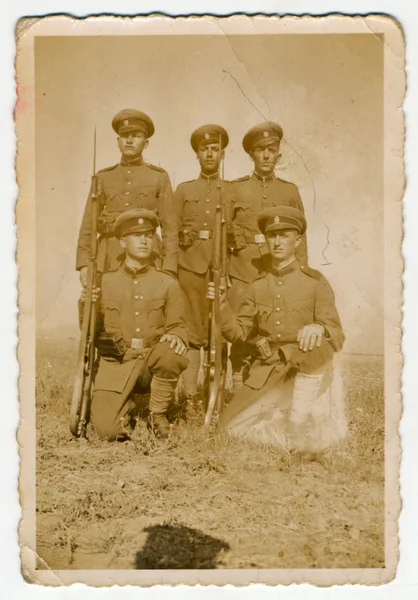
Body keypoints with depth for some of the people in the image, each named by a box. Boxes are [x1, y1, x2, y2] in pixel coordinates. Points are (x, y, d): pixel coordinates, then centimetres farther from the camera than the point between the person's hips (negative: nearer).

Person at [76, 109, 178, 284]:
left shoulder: (159, 177, 8)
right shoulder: (103, 177, 13)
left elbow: (169, 225, 3)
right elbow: (88, 224, 10)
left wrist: (168, 268, -6)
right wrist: (84, 263, 0)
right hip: (109, 258, 2)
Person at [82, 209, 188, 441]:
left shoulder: (168, 283, 6)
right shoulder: (105, 281, 7)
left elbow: (177, 326, 5)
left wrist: (175, 338, -19)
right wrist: (86, 307, -10)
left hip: (152, 361, 1)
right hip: (115, 364, 0)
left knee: (171, 354, -34)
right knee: (107, 429, -20)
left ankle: (158, 414, -6)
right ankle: (126, 408, 18)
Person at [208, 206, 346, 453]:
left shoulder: (315, 282, -2)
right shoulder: (258, 287, 9)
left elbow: (337, 337, -9)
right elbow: (239, 332, 7)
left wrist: (319, 328, -32)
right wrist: (222, 305, -9)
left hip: (310, 368, -3)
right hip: (268, 371, 4)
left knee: (318, 347, -37)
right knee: (231, 427, -6)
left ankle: (302, 423, -20)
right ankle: (281, 417, 20)